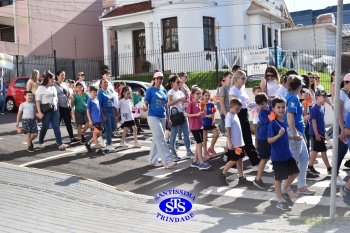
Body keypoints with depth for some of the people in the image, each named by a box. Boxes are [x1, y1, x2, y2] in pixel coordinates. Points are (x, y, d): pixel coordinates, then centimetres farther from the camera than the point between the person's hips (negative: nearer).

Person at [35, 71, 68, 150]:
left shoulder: (53, 88, 16)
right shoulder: (40, 88, -4)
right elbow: (37, 101, -10)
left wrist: (57, 109, 13)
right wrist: (39, 112, -18)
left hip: (54, 110, 6)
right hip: (46, 110, -6)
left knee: (56, 126, -2)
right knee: (45, 127, 2)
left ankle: (60, 144, -7)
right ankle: (40, 143, 21)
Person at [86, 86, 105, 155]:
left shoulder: (97, 100, 14)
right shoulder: (90, 100, -5)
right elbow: (88, 111, -7)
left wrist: (102, 117, 18)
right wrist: (90, 120, -14)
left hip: (99, 120, 7)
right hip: (93, 120, -7)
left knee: (100, 133, 9)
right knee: (95, 133, -1)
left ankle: (88, 143, 23)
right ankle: (98, 148, 2)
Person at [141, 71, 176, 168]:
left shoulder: (164, 90, 12)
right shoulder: (150, 90, -4)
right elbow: (146, 103, -6)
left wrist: (168, 118, 17)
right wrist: (144, 107, -30)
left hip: (162, 117, 7)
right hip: (153, 117, -6)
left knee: (156, 139, 10)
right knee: (161, 139, -11)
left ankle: (152, 160, 19)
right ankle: (167, 161, -13)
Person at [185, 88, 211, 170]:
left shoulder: (199, 104, 13)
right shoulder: (191, 103, -10)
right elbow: (187, 114, -16)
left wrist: (203, 113, 2)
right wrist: (197, 114, -24)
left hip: (200, 126, 8)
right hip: (194, 127, -8)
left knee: (199, 144, 10)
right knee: (199, 143, -10)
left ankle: (195, 161, 18)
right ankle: (201, 163, -8)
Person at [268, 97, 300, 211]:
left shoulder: (285, 121, 4)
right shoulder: (273, 124, -18)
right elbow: (269, 140, -21)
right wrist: (279, 135, -34)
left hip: (287, 153, 8)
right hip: (277, 156, -8)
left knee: (295, 172, 15)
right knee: (278, 178, 4)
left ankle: (284, 191, 34)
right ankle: (280, 201, 19)